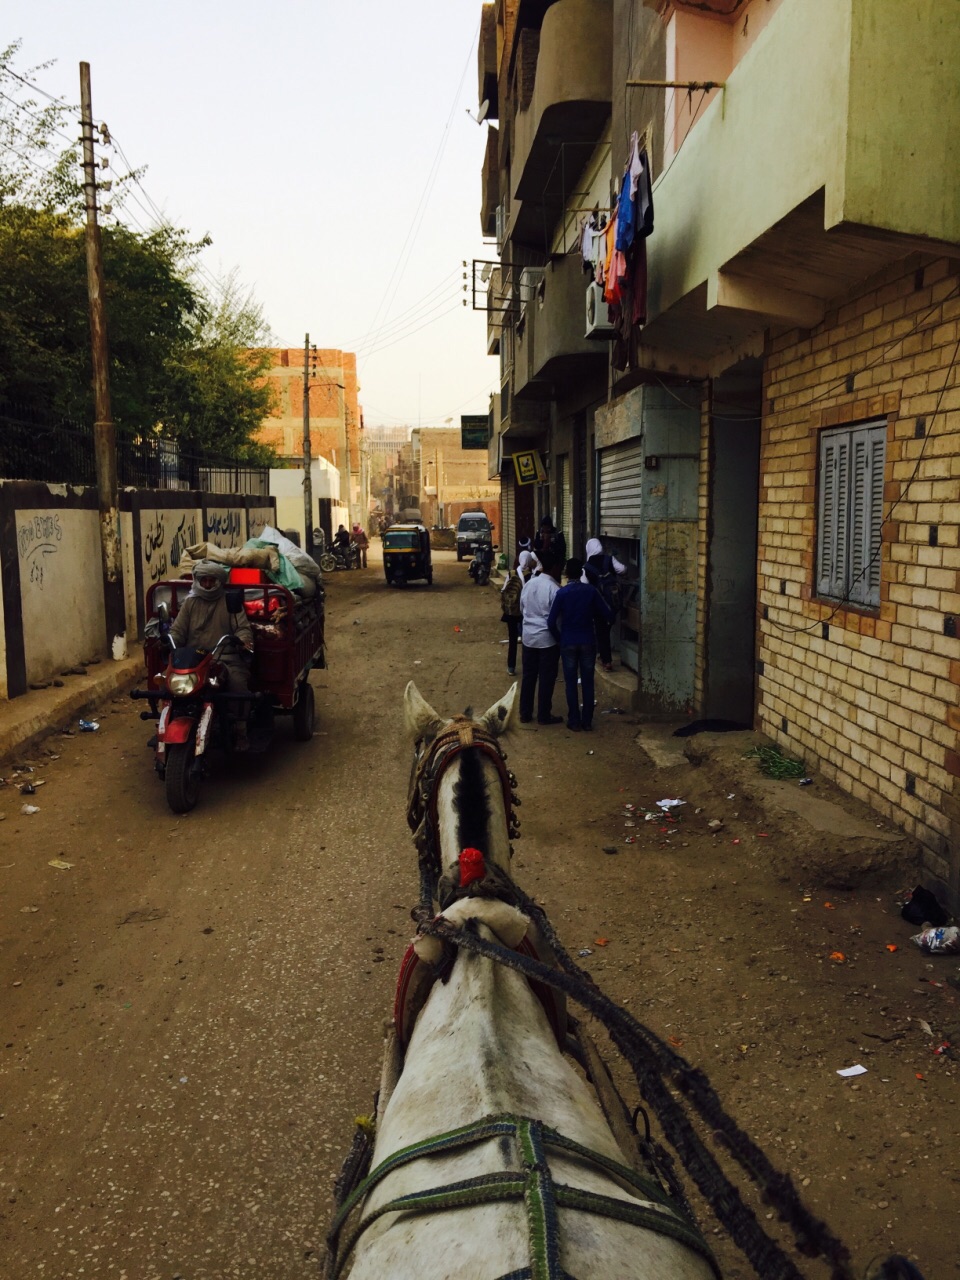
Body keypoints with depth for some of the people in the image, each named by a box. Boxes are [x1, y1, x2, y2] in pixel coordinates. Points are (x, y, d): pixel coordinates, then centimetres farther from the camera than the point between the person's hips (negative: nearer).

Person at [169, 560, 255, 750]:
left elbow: (243, 627, 2)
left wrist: (243, 640, -21)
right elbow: (177, 630, 12)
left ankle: (240, 731, -19)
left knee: (238, 681, -31)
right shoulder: (190, 602, 18)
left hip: (225, 657, -2)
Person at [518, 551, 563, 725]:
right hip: (547, 638, -6)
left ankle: (525, 714, 18)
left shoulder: (528, 584, 4)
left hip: (528, 636, 6)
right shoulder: (554, 588, -17)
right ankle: (544, 716, 11)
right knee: (547, 678, 4)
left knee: (528, 676, 12)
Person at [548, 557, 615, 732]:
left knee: (571, 683, 7)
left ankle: (574, 722, 9)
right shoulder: (591, 591, -5)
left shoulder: (562, 593, -9)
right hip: (588, 641, 1)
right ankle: (587, 721, 13)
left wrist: (558, 638, 5)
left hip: (568, 642, -1)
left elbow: (551, 621, -10)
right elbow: (608, 614, -4)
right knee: (587, 682, 9)